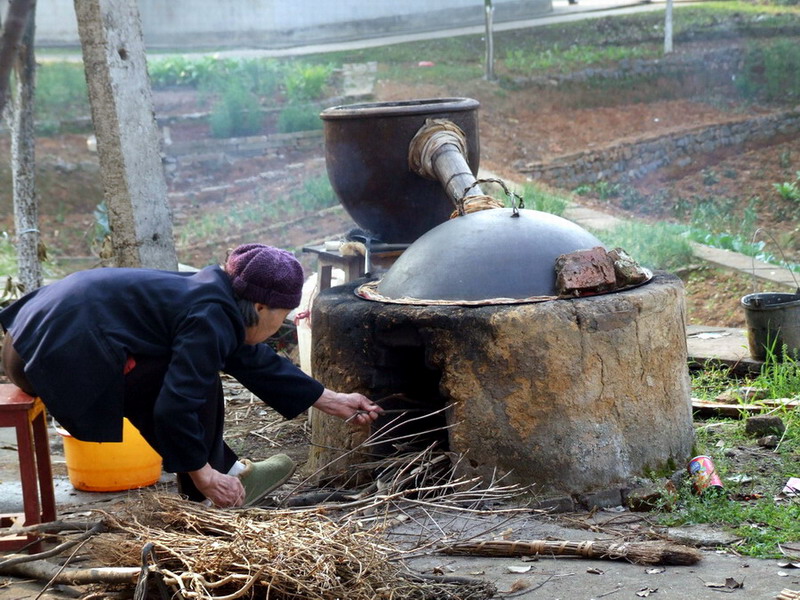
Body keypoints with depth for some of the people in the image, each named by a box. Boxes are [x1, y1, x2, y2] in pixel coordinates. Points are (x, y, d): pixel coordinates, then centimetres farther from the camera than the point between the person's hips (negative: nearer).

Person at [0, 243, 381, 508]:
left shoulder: (218, 299, 14)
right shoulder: (210, 320, -16)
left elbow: (263, 365, 24)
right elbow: (175, 407, -22)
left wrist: (334, 402, 29)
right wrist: (203, 475, -10)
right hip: (65, 356, -10)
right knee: (201, 382, -8)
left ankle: (228, 470, 24)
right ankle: (201, 496, 5)